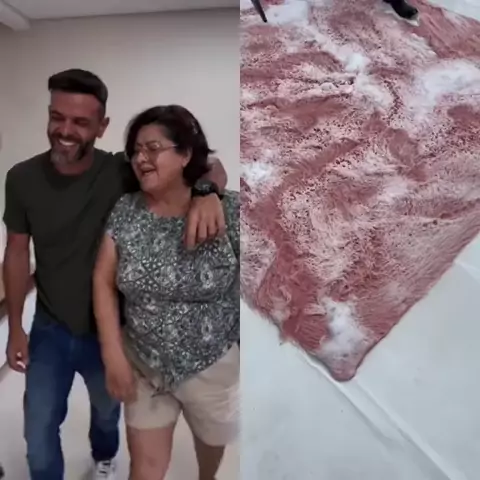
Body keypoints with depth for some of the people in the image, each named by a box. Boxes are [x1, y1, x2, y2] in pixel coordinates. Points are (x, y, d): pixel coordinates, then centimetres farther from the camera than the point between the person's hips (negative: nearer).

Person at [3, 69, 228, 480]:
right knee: (39, 431, 11)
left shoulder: (122, 173, -21)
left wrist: (206, 192, -48)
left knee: (107, 411, 27)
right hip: (50, 330, 0)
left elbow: (210, 166, -23)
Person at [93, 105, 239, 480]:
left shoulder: (229, 210, -19)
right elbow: (103, 282, -5)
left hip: (212, 365, -1)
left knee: (213, 439, 27)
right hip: (143, 364, 2)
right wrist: (113, 356, -10)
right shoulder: (125, 211, -8)